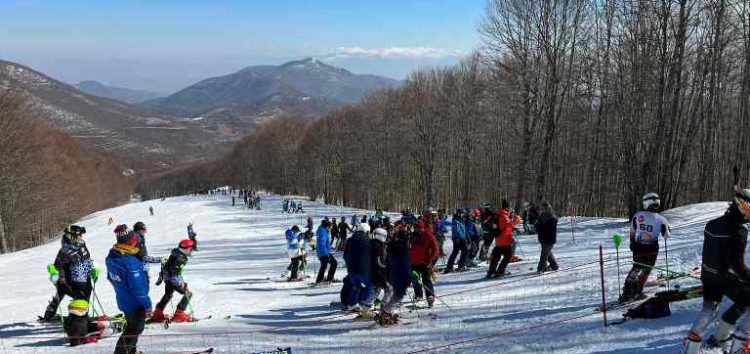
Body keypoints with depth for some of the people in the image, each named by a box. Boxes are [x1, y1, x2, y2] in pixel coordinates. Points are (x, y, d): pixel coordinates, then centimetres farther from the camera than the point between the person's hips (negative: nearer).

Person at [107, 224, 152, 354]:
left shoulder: (111, 256, -3)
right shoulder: (130, 262, -31)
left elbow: (110, 277, 12)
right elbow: (138, 287, -28)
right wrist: (147, 304, -18)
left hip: (123, 300, 9)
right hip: (135, 303, -9)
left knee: (132, 325, 25)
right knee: (136, 328, 7)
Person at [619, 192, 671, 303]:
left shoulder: (637, 216, -7)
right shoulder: (660, 219, -12)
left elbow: (632, 232, 4)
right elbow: (666, 236, -1)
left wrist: (632, 244, 18)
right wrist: (666, 226, 18)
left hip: (638, 247, 2)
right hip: (652, 249, -2)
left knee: (636, 268, 19)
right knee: (646, 270, 16)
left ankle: (627, 291, 14)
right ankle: (637, 292, 16)